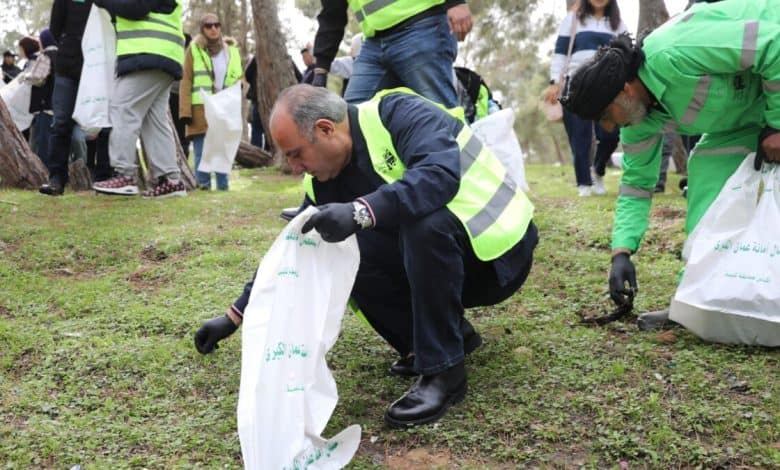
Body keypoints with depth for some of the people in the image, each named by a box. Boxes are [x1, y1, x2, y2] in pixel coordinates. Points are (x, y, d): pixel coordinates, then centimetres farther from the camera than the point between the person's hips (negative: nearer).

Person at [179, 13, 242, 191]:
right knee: (202, 152, -3)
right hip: (201, 109, -3)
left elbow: (240, 79, 15)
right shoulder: (194, 49, 3)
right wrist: (185, 111, -10)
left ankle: (223, 187, 10)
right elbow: (186, 81, -1)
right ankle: (203, 186, 2)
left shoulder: (231, 50, 13)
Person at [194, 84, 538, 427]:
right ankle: (451, 333, 4)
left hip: (499, 253, -6)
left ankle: (443, 371, -21)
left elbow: (441, 174, -38)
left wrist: (360, 212, -46)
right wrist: (235, 315, 10)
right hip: (442, 263, 7)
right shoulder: (326, 181, 1)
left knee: (424, 219, -34)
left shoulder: (397, 114, -20)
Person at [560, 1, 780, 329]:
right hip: (747, 107, 7)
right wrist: (621, 252, -7)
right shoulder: (640, 120, -7)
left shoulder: (673, 55, -35)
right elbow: (636, 184, 2)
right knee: (707, 169, -3)